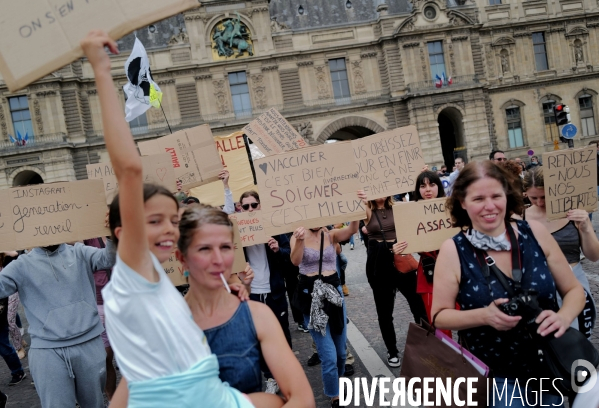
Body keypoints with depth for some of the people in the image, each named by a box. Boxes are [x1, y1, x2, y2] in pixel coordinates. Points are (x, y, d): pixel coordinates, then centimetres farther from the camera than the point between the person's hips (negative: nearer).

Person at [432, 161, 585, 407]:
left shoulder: (535, 233, -8)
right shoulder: (453, 250, -15)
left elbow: (574, 290, 1)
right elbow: (439, 316, -10)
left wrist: (564, 317, -20)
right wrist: (484, 316, -26)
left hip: (551, 367, 3)